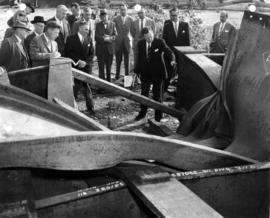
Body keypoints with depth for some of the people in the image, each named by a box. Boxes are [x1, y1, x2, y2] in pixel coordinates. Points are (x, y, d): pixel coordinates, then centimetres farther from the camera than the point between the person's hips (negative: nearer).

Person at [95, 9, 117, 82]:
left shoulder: (112, 24, 6)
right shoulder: (98, 25, 4)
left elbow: (115, 35, 1)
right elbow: (96, 37, -4)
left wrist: (109, 38, -17)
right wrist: (103, 38, -19)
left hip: (110, 48, 1)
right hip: (100, 48, -1)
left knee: (109, 67, 10)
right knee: (101, 67, 0)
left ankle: (109, 81, 21)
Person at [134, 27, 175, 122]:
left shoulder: (160, 42, -8)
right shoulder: (140, 44, 2)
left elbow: (168, 52, -16)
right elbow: (139, 58, 10)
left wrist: (172, 60, -36)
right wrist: (137, 71, 7)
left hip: (157, 73, -3)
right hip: (145, 73, 3)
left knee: (157, 95, 6)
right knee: (144, 94, 14)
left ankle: (158, 116, 21)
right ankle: (142, 112, 34)